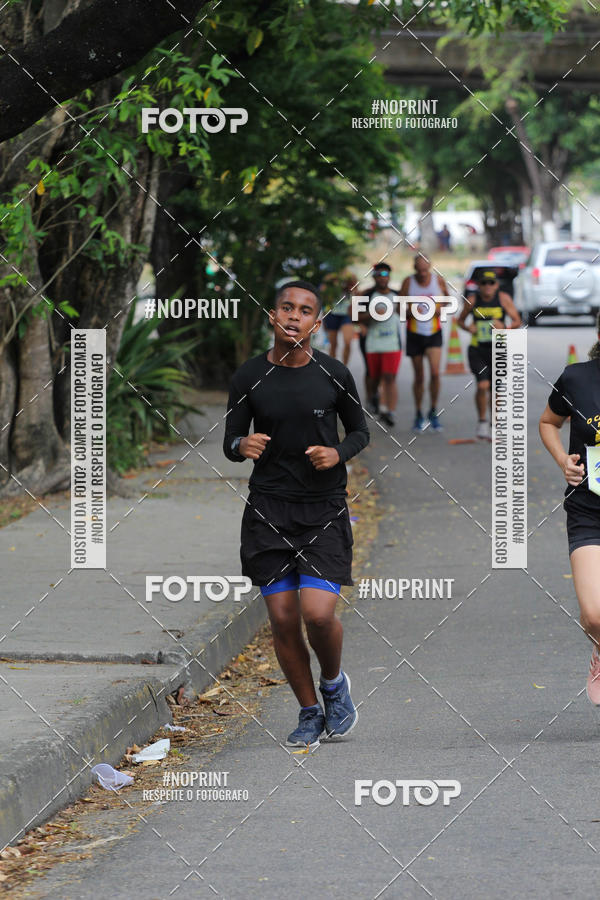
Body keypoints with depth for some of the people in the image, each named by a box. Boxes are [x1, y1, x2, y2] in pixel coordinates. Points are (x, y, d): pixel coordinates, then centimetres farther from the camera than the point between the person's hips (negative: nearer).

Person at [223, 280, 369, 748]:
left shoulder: (334, 374, -3)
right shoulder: (250, 376, -1)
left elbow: (360, 431, 11)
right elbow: (230, 441, 7)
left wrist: (339, 453, -11)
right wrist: (242, 445, -17)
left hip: (325, 507, -1)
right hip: (268, 506, 1)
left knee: (318, 612, -16)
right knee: (283, 618, -1)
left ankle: (334, 683, 16)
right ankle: (310, 712, 19)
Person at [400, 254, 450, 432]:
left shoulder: (438, 280, -3)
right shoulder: (408, 282, -6)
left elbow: (447, 297, 14)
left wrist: (442, 309, -7)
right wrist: (409, 313, -22)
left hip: (434, 332, 0)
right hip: (414, 333, 0)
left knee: (435, 372, -15)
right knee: (419, 376, 6)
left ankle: (433, 412, 2)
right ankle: (418, 414, 22)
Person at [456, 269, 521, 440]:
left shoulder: (503, 298, -5)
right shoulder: (472, 300, -3)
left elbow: (517, 321, -3)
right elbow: (460, 320, 10)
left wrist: (504, 328, -23)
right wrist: (468, 327, -11)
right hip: (477, 349, -1)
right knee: (482, 386, -17)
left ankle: (493, 426, 24)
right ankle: (482, 422, 3)